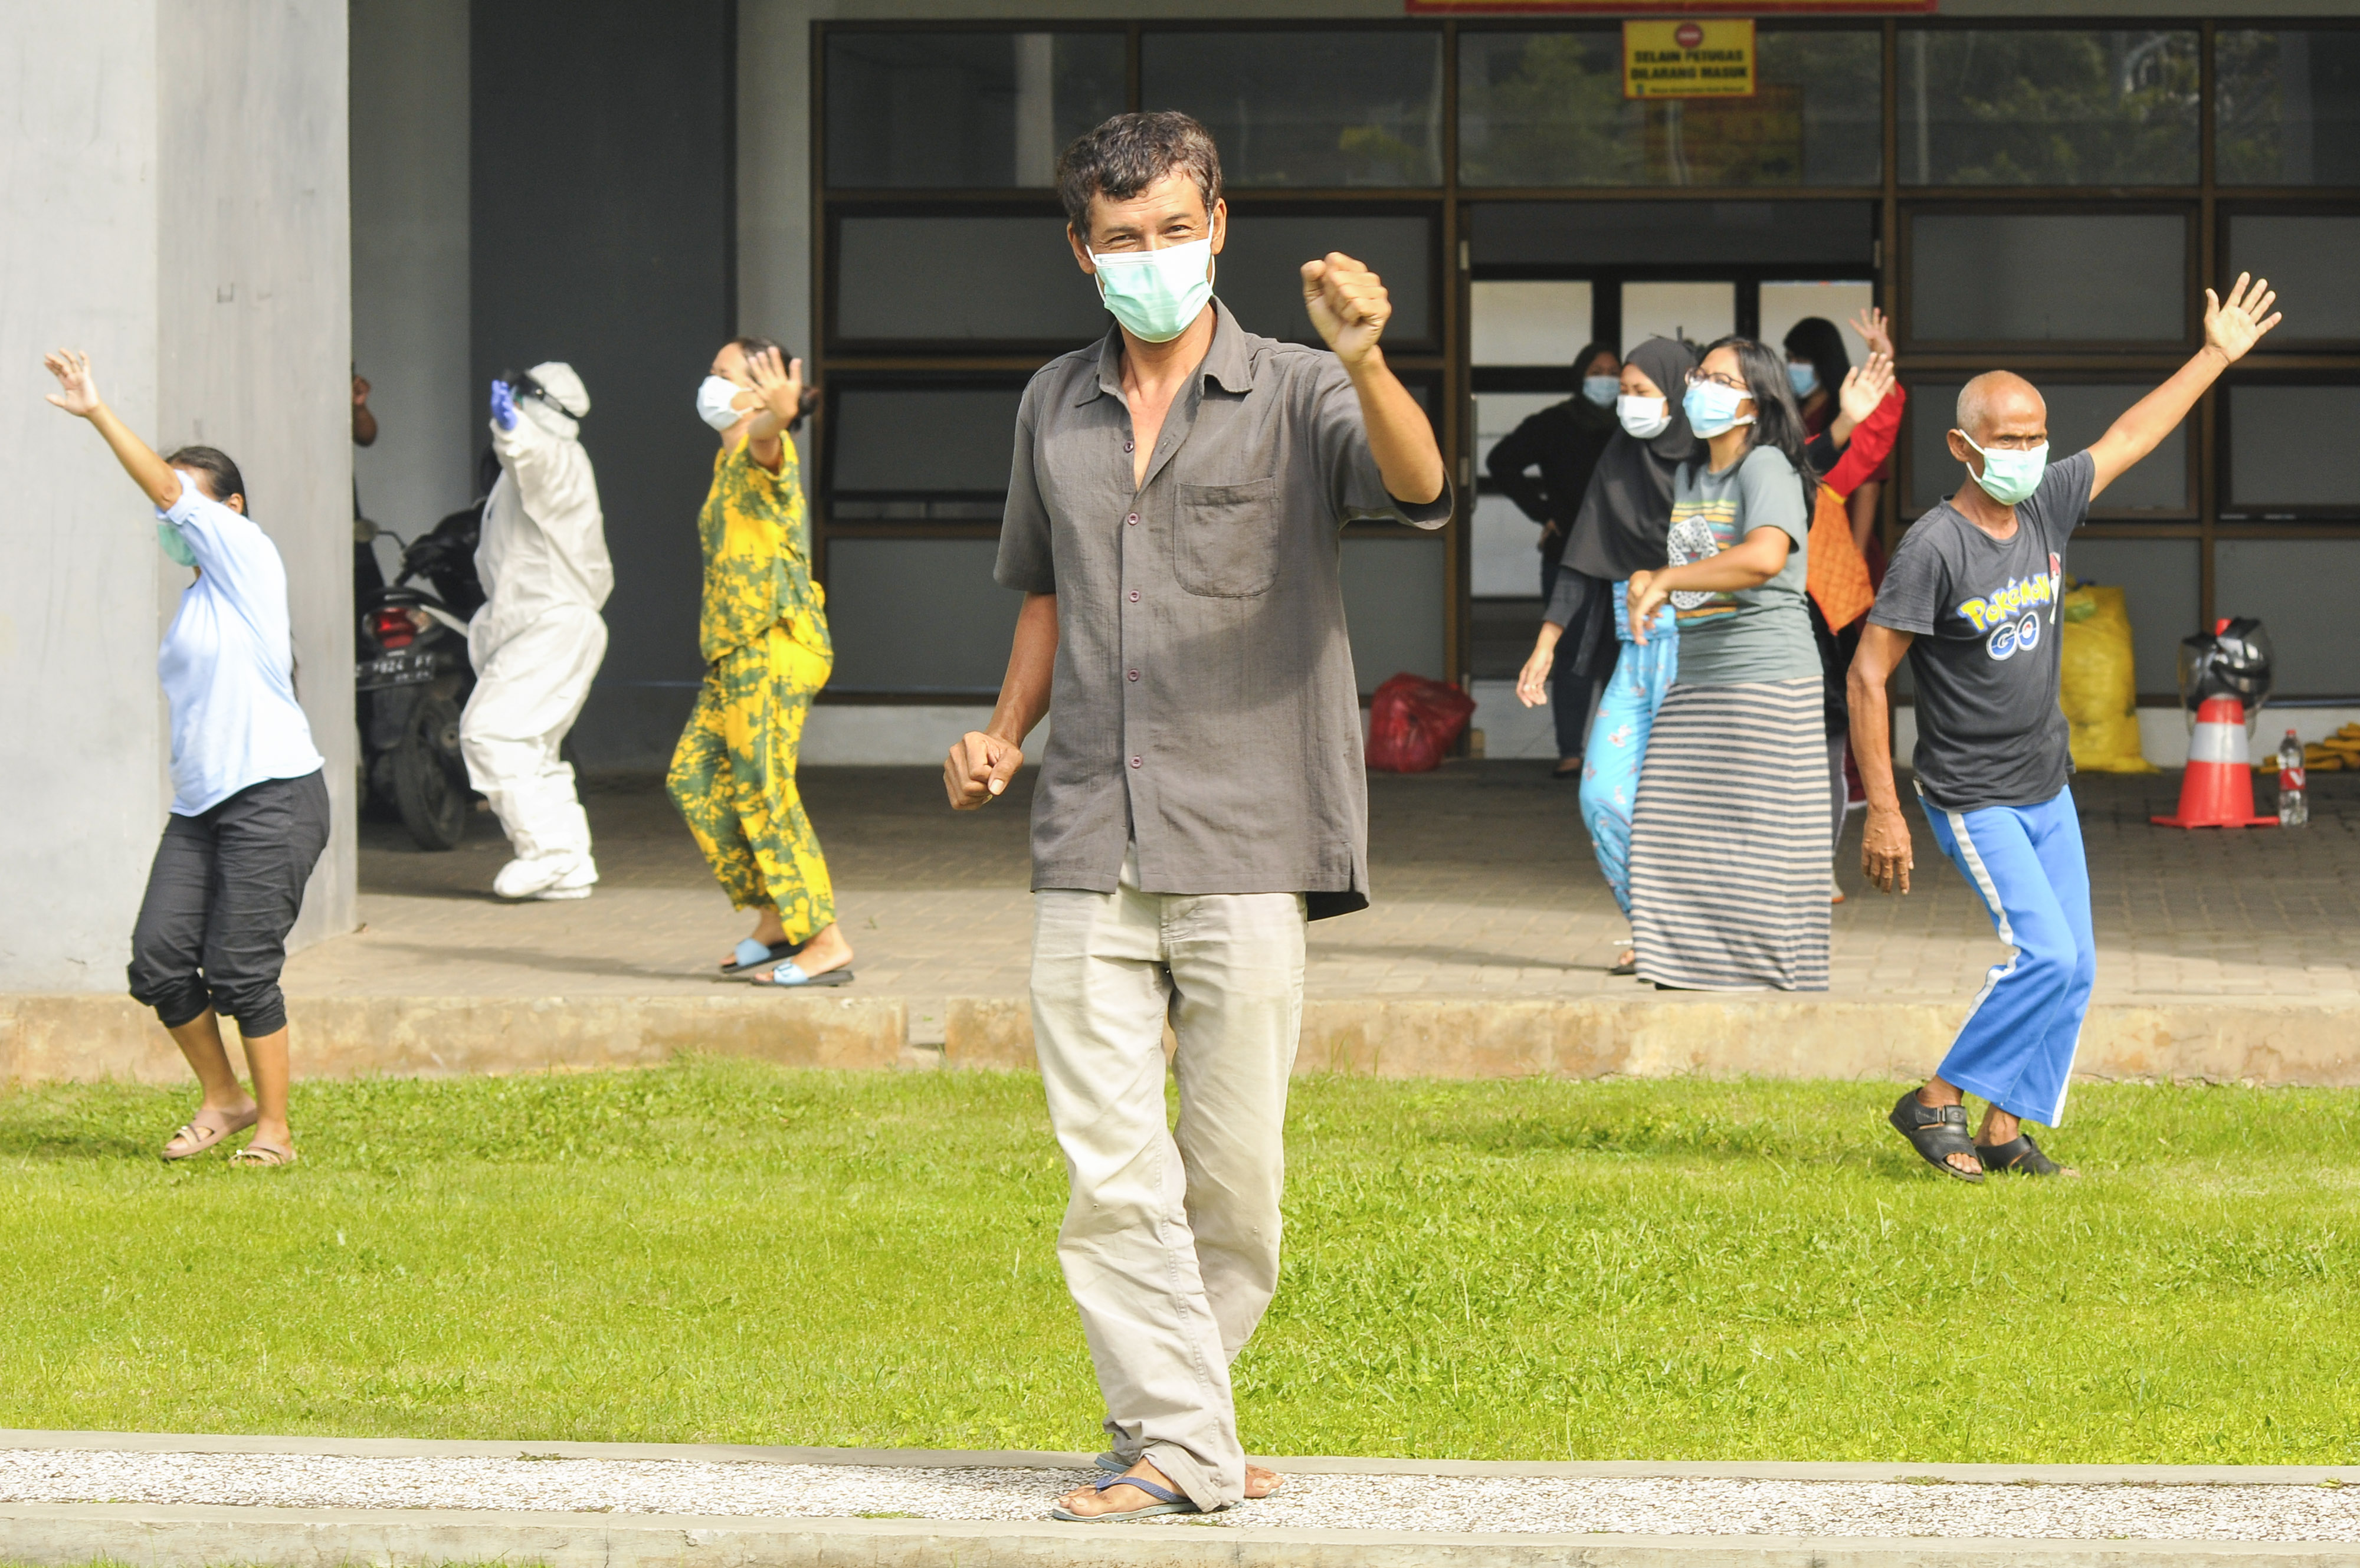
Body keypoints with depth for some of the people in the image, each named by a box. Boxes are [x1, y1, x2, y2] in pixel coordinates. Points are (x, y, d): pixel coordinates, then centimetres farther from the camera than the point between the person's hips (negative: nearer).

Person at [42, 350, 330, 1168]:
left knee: (242, 970, -9)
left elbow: (168, 490, -11)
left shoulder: (249, 556, -2)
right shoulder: (194, 600, 19)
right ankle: (223, 1099, 15)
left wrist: (99, 415, -14)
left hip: (274, 797, -8)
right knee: (159, 958, -3)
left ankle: (275, 1130, 1)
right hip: (199, 806, 8)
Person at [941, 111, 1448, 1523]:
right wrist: (1004, 735, 12)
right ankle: (1177, 1445, -3)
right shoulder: (1055, 408, 14)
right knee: (1112, 1174, -5)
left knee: (1236, 1178, 1)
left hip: (1245, 847, -3)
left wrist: (1366, 359, -40)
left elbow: (1419, 487, -21)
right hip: (1090, 852, 3)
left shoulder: (1296, 396, -1)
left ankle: (1181, 1405, 18)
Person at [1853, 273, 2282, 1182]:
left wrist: (2217, 357, 23)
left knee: (2074, 971, 4)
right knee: (2044, 955, -18)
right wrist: (1882, 813, -19)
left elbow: (2128, 440, 18)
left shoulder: (2046, 508, 1)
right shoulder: (1935, 547, -19)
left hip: (2048, 791, 7)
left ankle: (2004, 1131, 12)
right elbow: (1868, 674, -18)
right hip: (1972, 799, -7)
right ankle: (1938, 1103, -5)